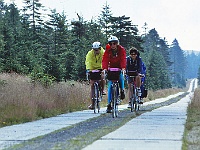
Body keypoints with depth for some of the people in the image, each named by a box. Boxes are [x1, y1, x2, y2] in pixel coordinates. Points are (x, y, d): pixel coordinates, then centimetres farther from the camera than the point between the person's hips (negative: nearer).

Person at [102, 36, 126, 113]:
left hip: (119, 68, -1)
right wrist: (104, 68, -39)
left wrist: (123, 68, -43)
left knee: (121, 77, -32)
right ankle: (109, 105, -10)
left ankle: (122, 91, -1)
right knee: (110, 86, -10)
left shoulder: (121, 49, -15)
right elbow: (105, 59, -22)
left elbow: (123, 59, -27)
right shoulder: (108, 50, -11)